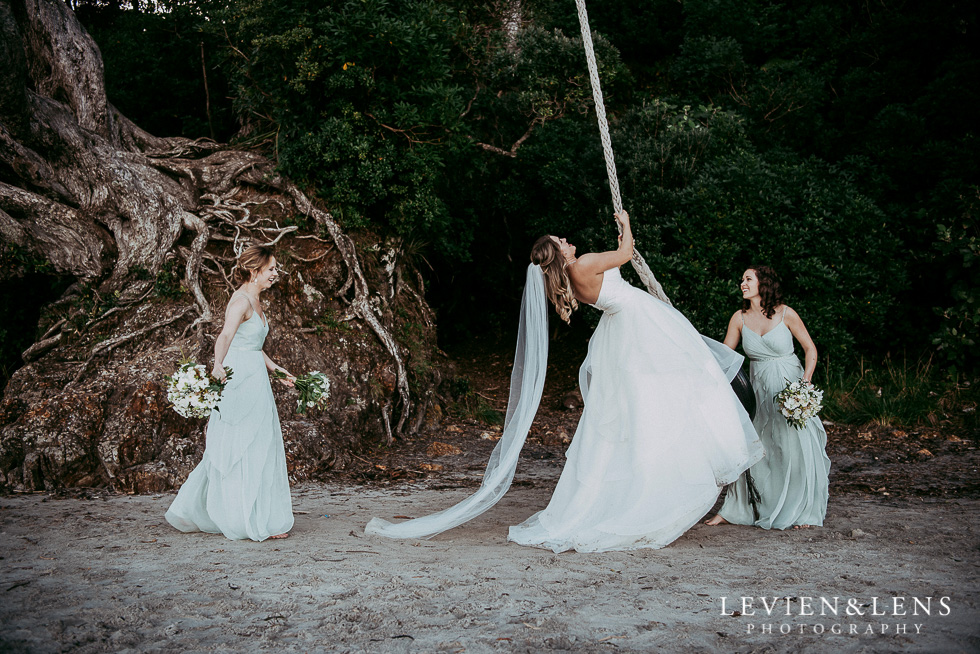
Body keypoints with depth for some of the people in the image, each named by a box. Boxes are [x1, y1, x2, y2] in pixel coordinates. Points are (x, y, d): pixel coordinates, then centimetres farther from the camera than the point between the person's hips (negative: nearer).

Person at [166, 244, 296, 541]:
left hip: (254, 378, 10)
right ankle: (257, 521, 4)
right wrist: (218, 365, -50)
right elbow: (225, 335, -33)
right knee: (249, 450, -4)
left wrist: (276, 369, 31)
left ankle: (192, 512, 25)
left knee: (229, 451, 15)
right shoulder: (241, 300, -15)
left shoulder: (255, 301, 15)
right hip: (240, 380, -10)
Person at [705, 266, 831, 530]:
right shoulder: (740, 318, -1)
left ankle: (804, 511, 14)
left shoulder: (786, 314, -9)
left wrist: (805, 383, -13)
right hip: (759, 389, 2)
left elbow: (810, 349, -2)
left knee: (797, 446, -5)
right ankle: (735, 510, 10)